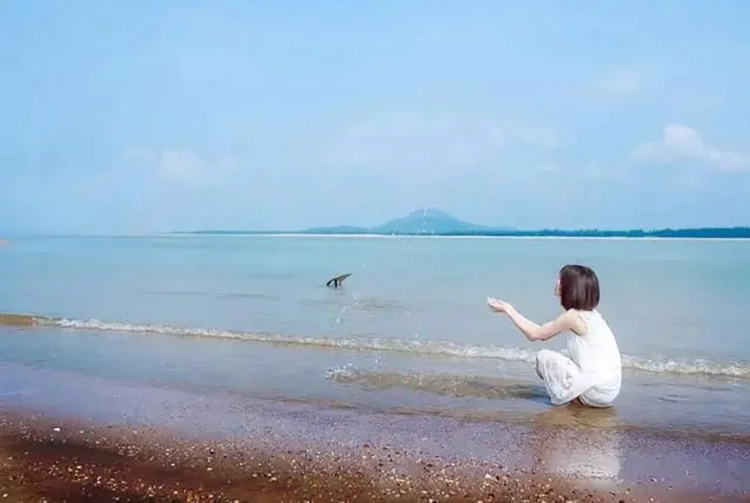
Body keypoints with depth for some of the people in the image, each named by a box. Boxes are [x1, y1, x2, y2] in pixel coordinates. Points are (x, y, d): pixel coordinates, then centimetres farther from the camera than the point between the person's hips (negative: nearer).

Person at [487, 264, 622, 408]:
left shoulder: (574, 316, -18)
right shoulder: (586, 312, 8)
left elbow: (534, 334, -8)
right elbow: (543, 332, 11)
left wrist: (507, 310, 0)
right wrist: (509, 308, 10)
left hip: (599, 390, -8)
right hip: (609, 387, 9)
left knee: (544, 357, -4)